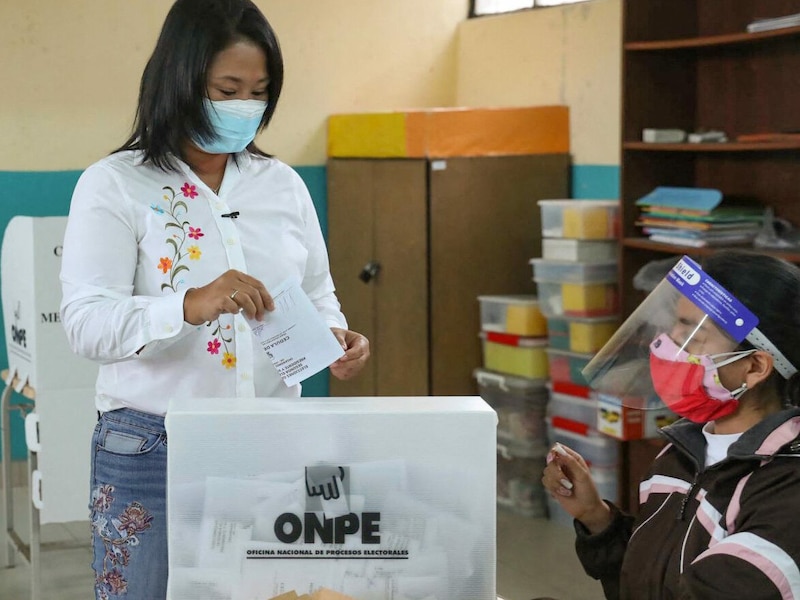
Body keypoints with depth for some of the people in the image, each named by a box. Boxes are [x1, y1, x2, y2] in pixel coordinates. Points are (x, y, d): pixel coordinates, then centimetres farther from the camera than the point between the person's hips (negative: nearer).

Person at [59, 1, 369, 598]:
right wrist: (189, 306, -35)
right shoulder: (114, 185, -6)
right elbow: (86, 323, -17)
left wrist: (334, 337, -6)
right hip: (151, 450, -4)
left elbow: (317, 295, 17)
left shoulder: (283, 184, 9)